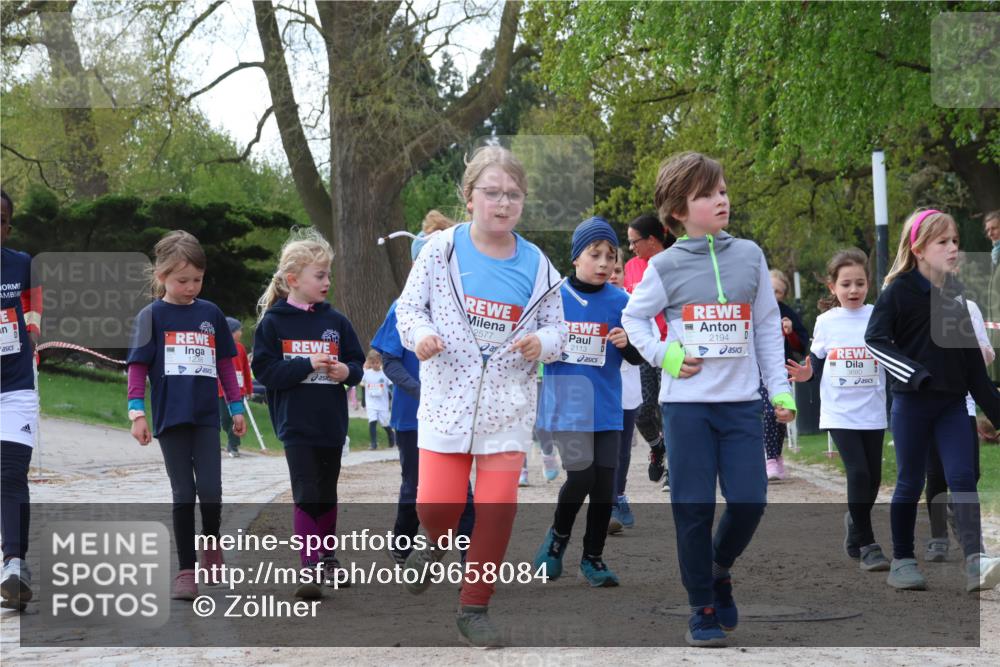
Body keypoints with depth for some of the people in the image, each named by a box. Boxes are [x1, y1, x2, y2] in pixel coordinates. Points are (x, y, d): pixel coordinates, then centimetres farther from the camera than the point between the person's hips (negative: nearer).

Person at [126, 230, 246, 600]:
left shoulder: (211, 314, 7)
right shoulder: (153, 315, -1)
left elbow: (226, 364, 14)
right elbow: (138, 367, -1)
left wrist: (236, 407, 14)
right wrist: (137, 413, -8)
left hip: (206, 417, 2)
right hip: (170, 417, -2)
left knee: (210, 490, -5)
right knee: (183, 494, 1)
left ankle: (211, 547, 23)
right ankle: (186, 571, 7)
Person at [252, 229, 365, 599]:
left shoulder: (335, 321, 6)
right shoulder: (273, 322, -4)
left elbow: (357, 362, 11)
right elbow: (263, 368, -10)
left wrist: (346, 370, -11)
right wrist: (308, 365, -18)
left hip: (332, 423, 4)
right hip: (296, 426, -4)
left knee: (327, 496, 15)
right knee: (307, 497, -9)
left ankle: (327, 557, 31)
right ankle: (309, 569, -6)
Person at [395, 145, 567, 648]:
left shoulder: (537, 266, 0)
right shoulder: (441, 249, -6)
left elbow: (556, 328, 9)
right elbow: (409, 306, 2)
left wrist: (542, 342, -14)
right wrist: (420, 334, -19)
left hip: (508, 403, 2)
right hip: (447, 398, -1)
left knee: (498, 507, -3)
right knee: (436, 504, -7)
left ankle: (475, 607, 14)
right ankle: (438, 543, 32)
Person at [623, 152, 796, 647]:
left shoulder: (749, 256, 6)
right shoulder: (666, 266, -1)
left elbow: (768, 328, 10)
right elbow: (633, 318, 10)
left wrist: (780, 390, 5)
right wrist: (665, 356, -6)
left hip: (741, 403, 2)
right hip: (686, 403, -2)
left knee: (749, 502, -4)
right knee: (694, 509, -1)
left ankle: (719, 569, 26)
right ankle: (702, 609, 12)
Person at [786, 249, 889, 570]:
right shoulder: (826, 322, 1)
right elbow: (817, 361, 11)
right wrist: (806, 373, -9)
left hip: (873, 412, 1)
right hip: (839, 412, -1)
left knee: (872, 477, 8)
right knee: (858, 473, -15)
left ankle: (855, 524, 37)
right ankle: (866, 544, -6)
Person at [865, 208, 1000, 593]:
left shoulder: (956, 291, 11)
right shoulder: (901, 290, -6)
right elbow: (874, 338, -15)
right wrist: (914, 374, -25)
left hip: (952, 401, 4)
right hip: (912, 401, -4)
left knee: (963, 478, -7)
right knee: (910, 482, 4)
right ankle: (902, 561, 15)